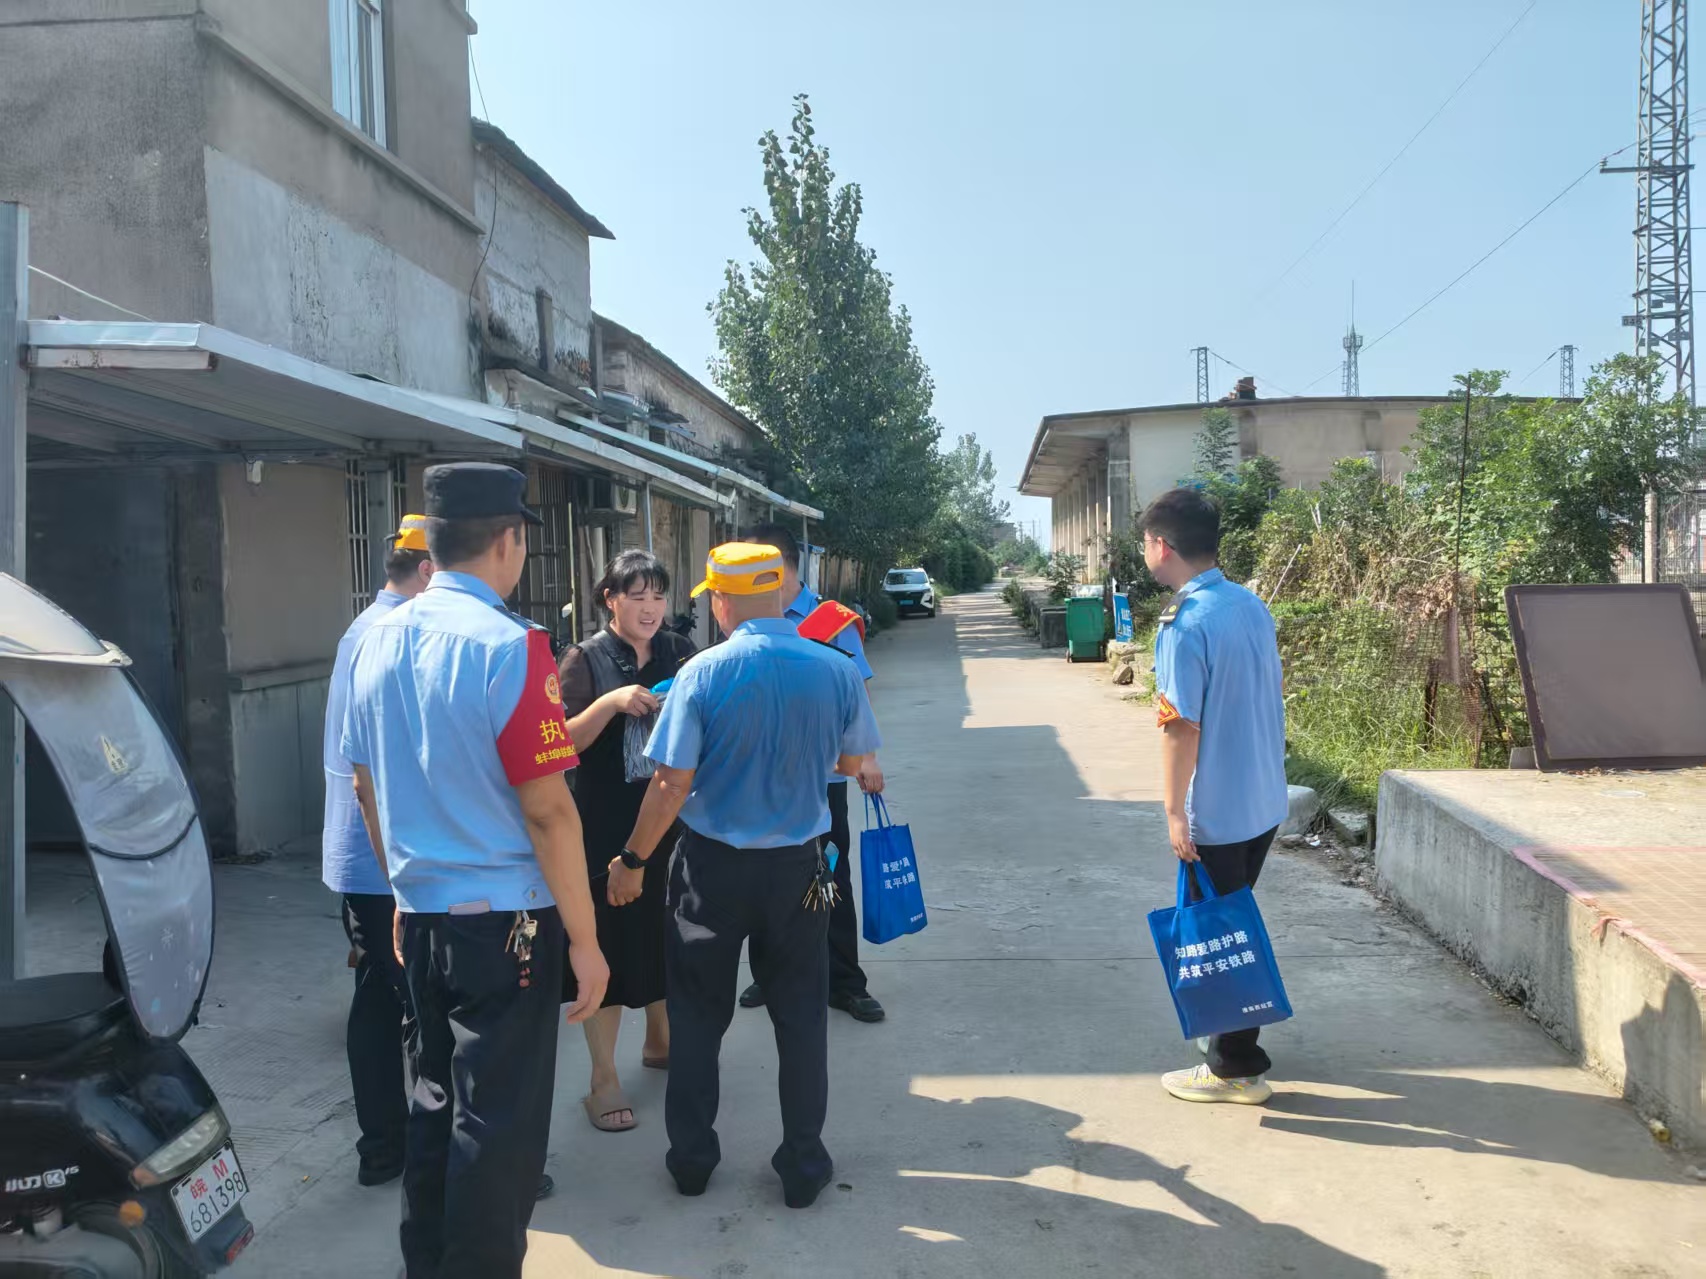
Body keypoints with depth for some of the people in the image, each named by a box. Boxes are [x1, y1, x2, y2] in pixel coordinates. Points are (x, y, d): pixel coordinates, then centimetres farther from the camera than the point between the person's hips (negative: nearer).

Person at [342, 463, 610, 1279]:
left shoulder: (378, 642, 5)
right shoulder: (507, 646, -17)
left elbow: (366, 788, 14)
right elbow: (547, 811, -19)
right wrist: (584, 938, -12)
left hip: (419, 916, 7)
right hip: (504, 920, -7)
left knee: (434, 1103, 20)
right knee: (498, 1124, 4)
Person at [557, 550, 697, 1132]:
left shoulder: (680, 652, 5)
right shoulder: (586, 659, -6)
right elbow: (564, 740, -12)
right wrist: (611, 702, -26)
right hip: (608, 827, -4)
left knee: (665, 935, 15)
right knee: (609, 942, 0)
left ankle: (658, 1040, 37)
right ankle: (604, 1077, 11)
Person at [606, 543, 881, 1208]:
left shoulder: (702, 674, -16)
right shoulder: (837, 671, -8)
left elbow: (671, 785, -15)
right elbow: (851, 763, 6)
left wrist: (632, 861, -2)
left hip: (713, 865, -1)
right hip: (797, 866, 2)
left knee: (697, 1017, 15)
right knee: (801, 1017, 14)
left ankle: (691, 1159, 27)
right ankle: (803, 1166, 23)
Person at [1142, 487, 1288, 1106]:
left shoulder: (1186, 624, -21)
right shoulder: (1253, 606, 4)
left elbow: (1181, 726, -21)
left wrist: (1174, 809, -14)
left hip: (1216, 813, -8)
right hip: (1264, 801, 8)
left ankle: (1235, 1068, 16)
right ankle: (1238, 1045, 35)